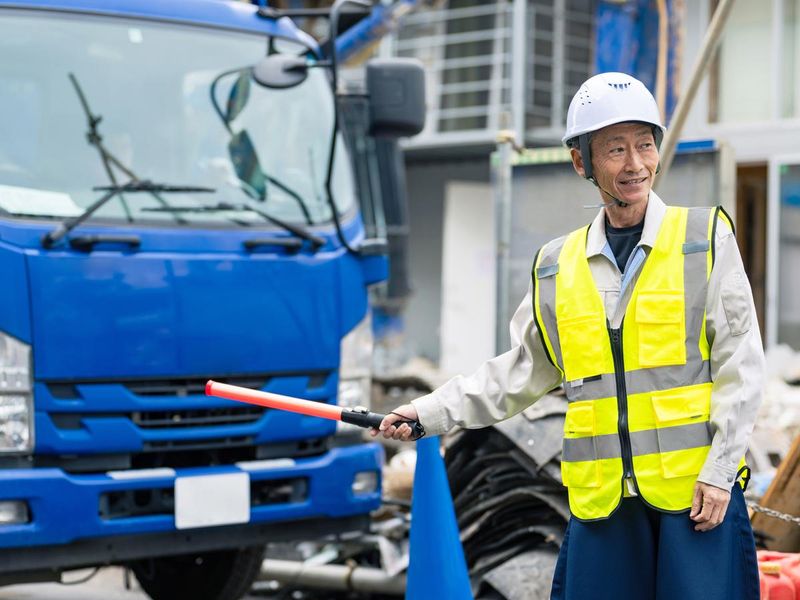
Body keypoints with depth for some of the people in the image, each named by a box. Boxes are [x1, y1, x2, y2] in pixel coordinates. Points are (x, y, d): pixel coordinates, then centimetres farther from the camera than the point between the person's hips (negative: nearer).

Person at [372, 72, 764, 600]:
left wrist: (719, 471, -7)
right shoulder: (556, 268, 11)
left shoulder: (705, 238, 2)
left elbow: (741, 364, -1)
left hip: (699, 491, -3)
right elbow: (521, 372, 20)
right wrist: (430, 414, 15)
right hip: (602, 498, 3)